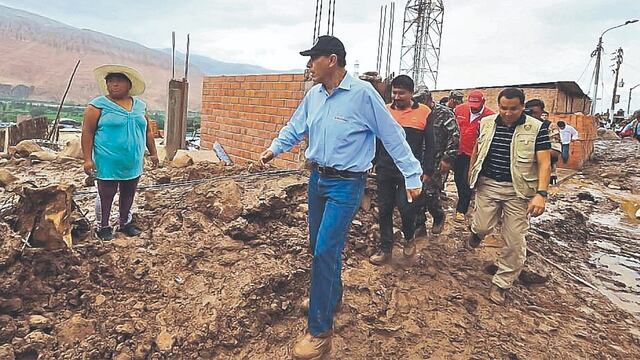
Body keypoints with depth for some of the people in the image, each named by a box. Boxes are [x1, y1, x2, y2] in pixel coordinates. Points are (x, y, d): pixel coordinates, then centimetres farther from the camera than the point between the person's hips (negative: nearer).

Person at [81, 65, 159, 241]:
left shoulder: (140, 105, 9)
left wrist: (153, 153, 15)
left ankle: (125, 223, 32)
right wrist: (88, 159, -13)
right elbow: (87, 132, -8)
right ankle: (104, 226, 23)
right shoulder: (98, 105, -6)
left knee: (128, 194, 15)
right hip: (108, 164, -4)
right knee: (106, 195, 6)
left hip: (133, 163, 5)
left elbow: (148, 131, 16)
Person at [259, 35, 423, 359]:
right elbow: (295, 128, 18)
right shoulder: (313, 95, 4)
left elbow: (393, 136, -11)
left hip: (346, 184, -7)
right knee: (320, 245, 17)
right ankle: (331, 296, 42)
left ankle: (320, 330, 3)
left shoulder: (362, 93, -16)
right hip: (317, 178, 7)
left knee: (325, 251, -11)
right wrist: (275, 149, 7)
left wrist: (412, 176, -9)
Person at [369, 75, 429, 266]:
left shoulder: (424, 112, -1)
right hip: (384, 171, 3)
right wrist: (373, 163, 10)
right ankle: (385, 248, 22)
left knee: (406, 208, -5)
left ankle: (409, 238, 26)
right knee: (384, 210, 8)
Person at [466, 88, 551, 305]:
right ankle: (475, 231, 39)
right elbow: (477, 150, 17)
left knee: (514, 241, 2)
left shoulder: (536, 128, -6)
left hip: (518, 191, -2)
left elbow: (544, 163, -10)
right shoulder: (487, 123, 4)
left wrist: (541, 193, -21)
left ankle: (502, 283, 19)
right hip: (487, 185, 2)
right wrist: (471, 176, 19)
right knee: (483, 227, 0)